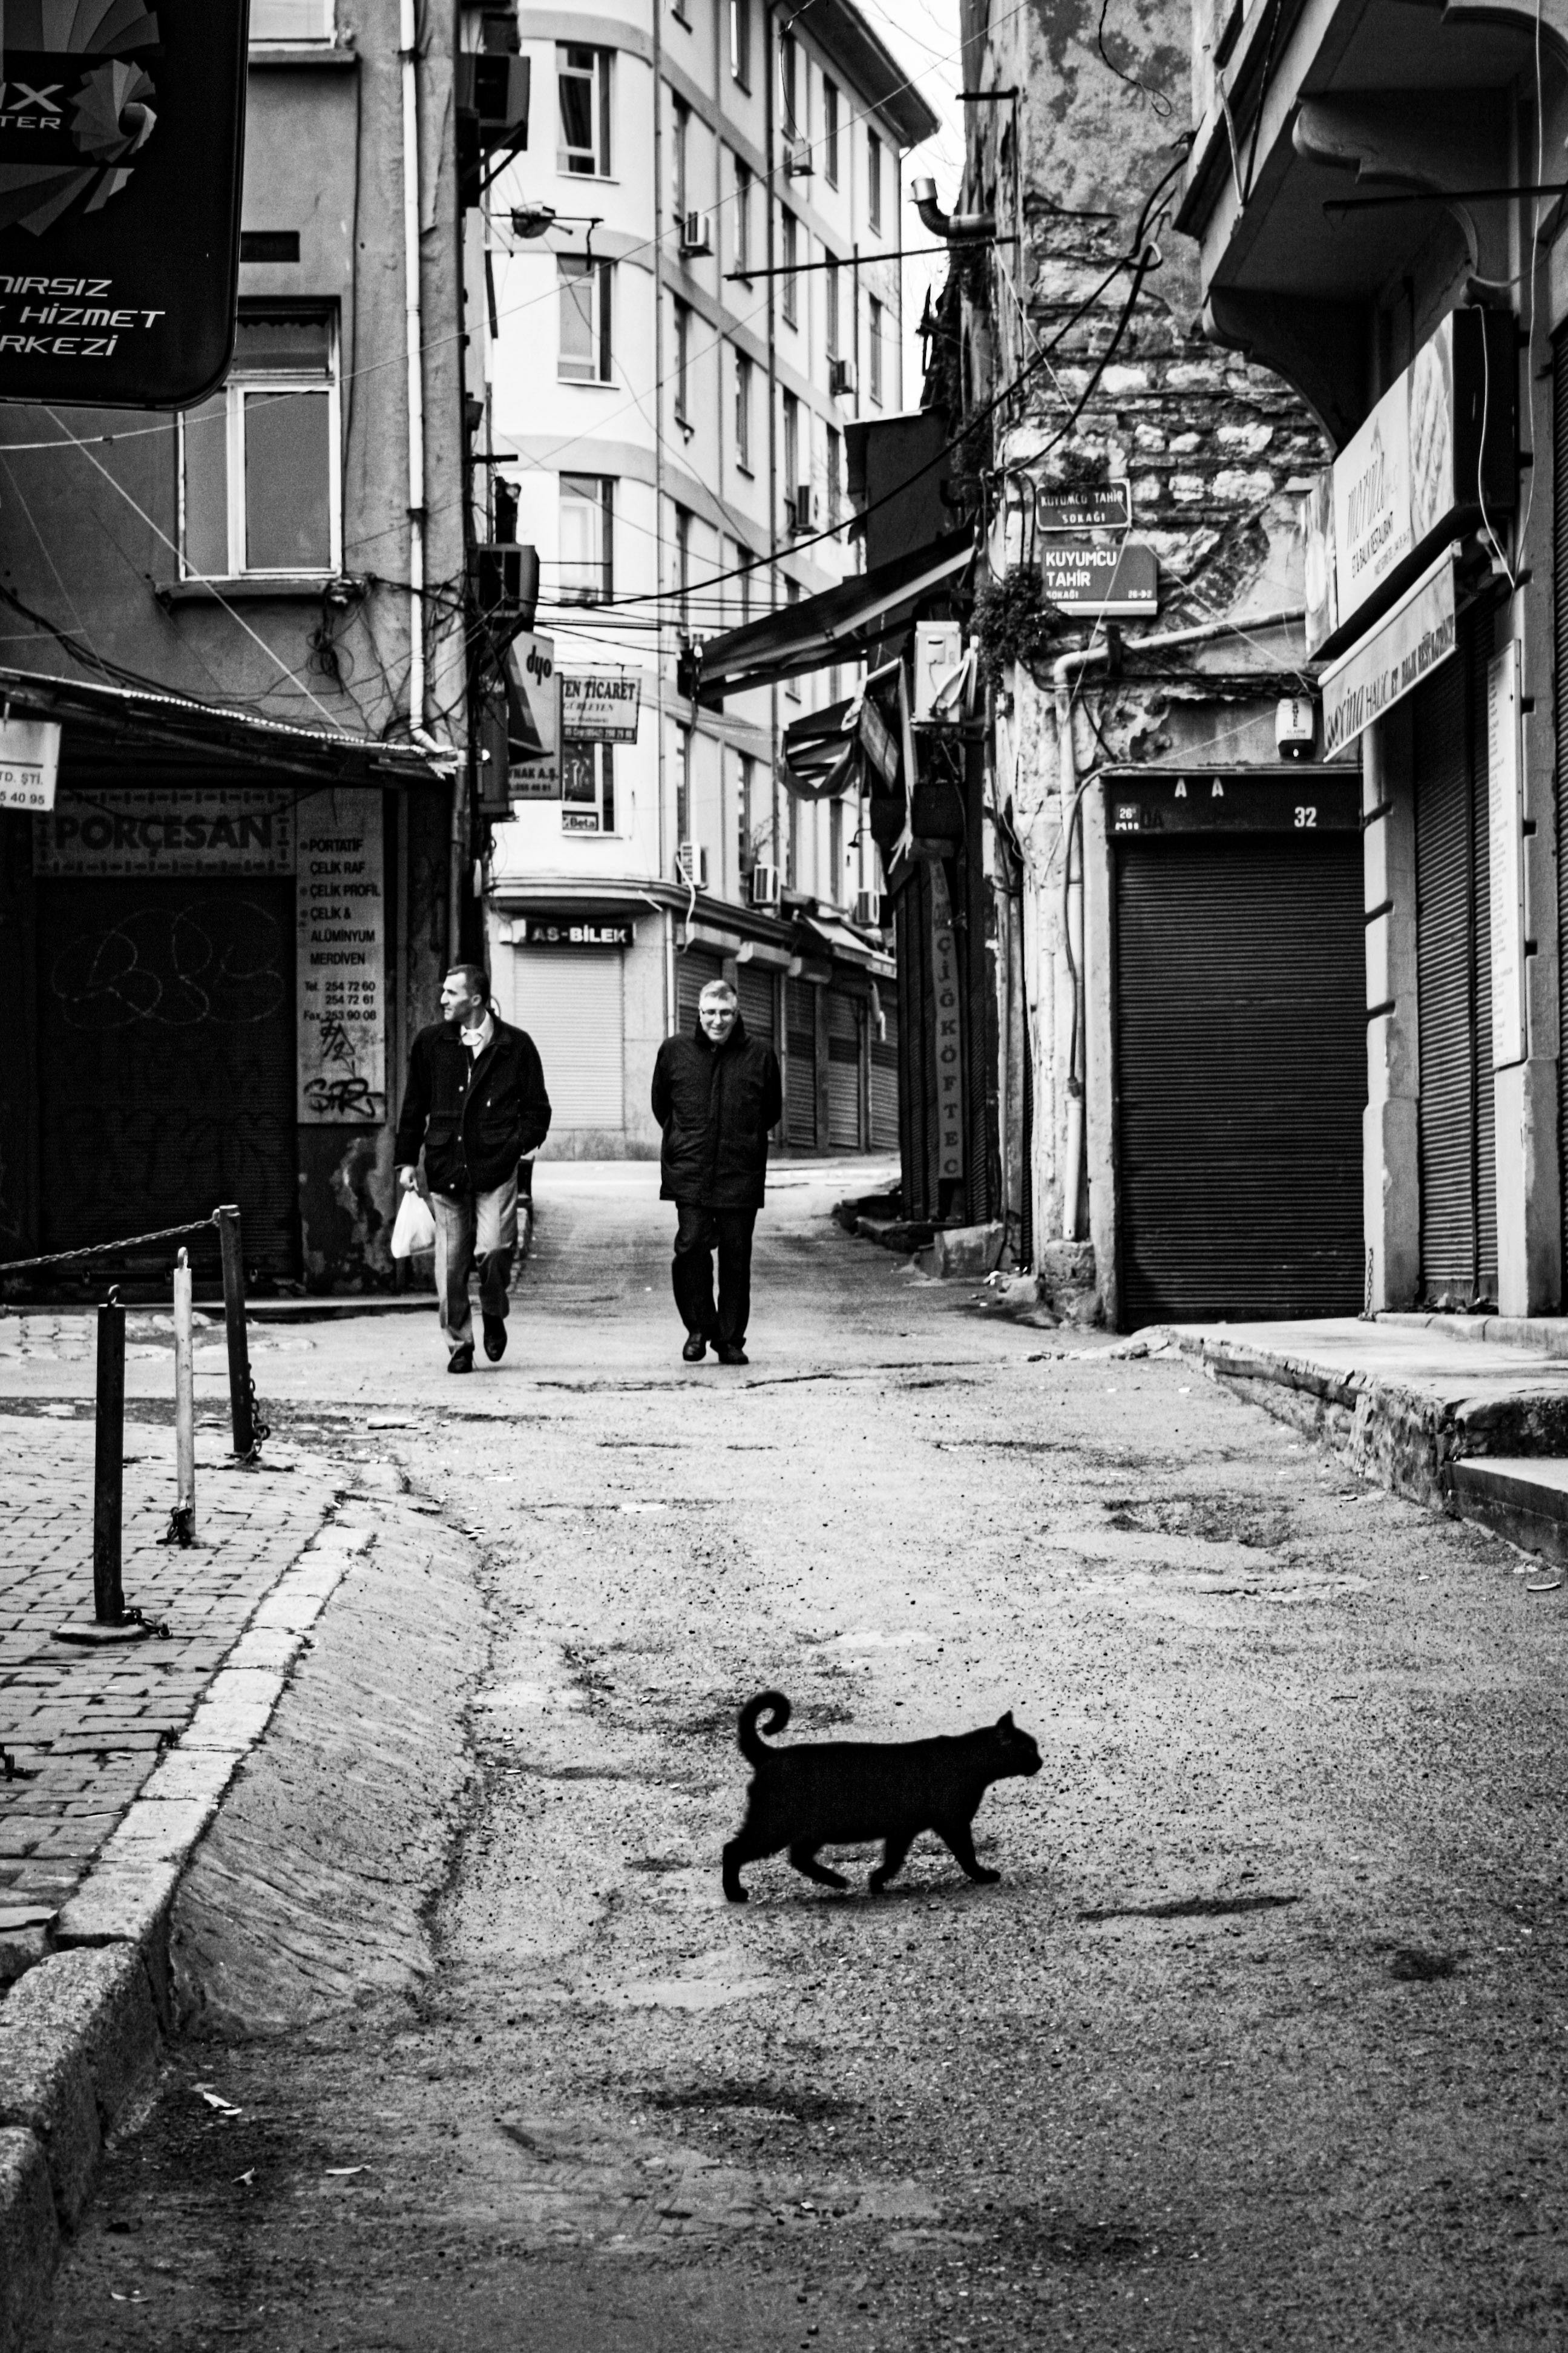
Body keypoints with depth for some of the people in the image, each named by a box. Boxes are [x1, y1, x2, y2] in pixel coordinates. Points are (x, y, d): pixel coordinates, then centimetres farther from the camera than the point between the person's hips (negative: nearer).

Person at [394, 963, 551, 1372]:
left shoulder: (516, 1045, 3)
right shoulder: (430, 1043, 8)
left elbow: (537, 1107, 9)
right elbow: (414, 1106, 14)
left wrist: (524, 1142, -6)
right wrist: (407, 1159, 11)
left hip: (496, 1169, -2)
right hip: (446, 1167, 2)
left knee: (493, 1250, -16)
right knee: (450, 1265, 2)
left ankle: (494, 1316, 13)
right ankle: (460, 1344, 16)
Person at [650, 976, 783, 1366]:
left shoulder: (760, 1056, 4)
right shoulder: (674, 1052, 6)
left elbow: (771, 1112, 18)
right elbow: (661, 1106, 21)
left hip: (740, 1175, 0)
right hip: (689, 1173, 0)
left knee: (736, 1257, 2)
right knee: (691, 1246, -12)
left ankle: (731, 1338, 12)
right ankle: (699, 1327, 4)